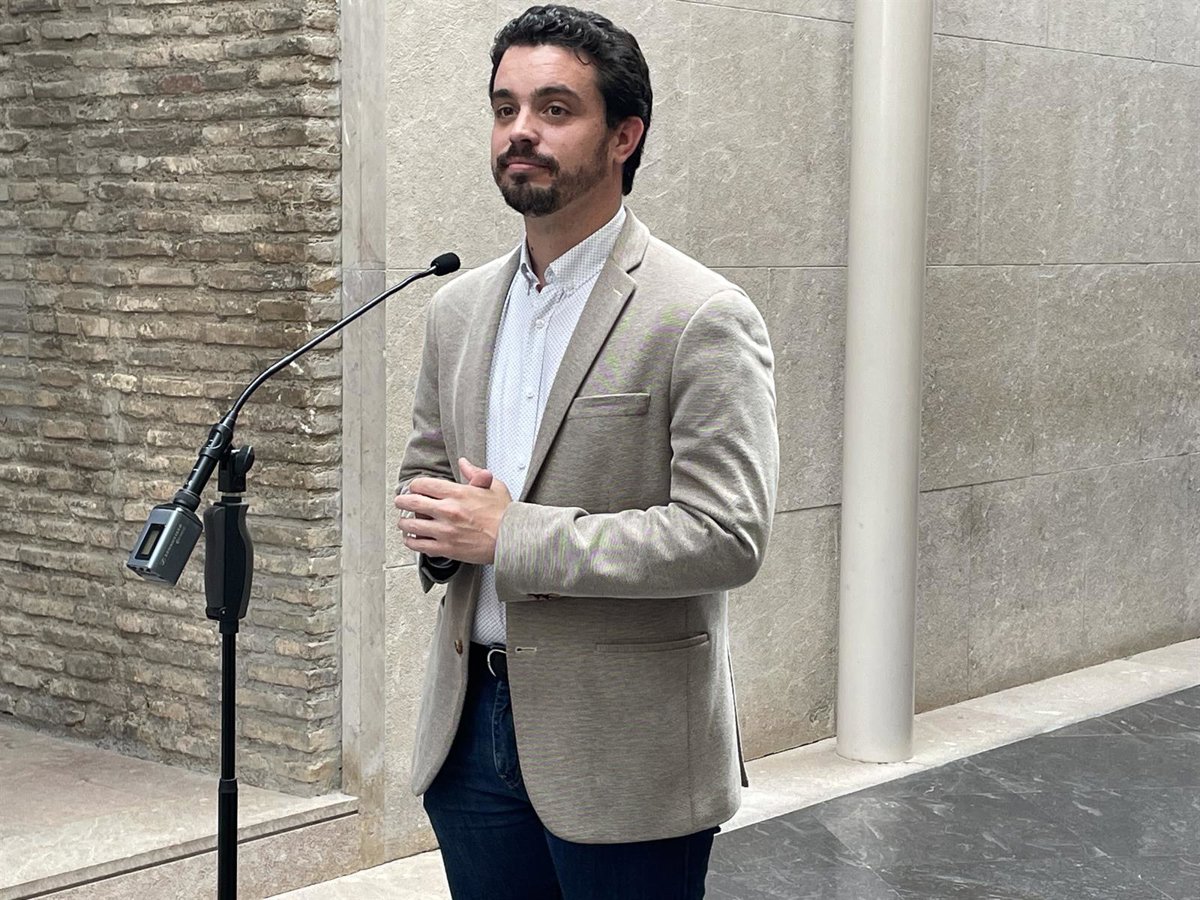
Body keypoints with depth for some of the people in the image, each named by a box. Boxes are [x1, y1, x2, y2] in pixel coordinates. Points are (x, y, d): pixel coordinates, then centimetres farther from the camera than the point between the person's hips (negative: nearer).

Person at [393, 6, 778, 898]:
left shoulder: (701, 317, -12)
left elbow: (727, 537, -19)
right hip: (473, 724, 6)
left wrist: (510, 534, -19)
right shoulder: (460, 309, 9)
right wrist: (435, 523, -4)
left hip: (621, 753, -6)